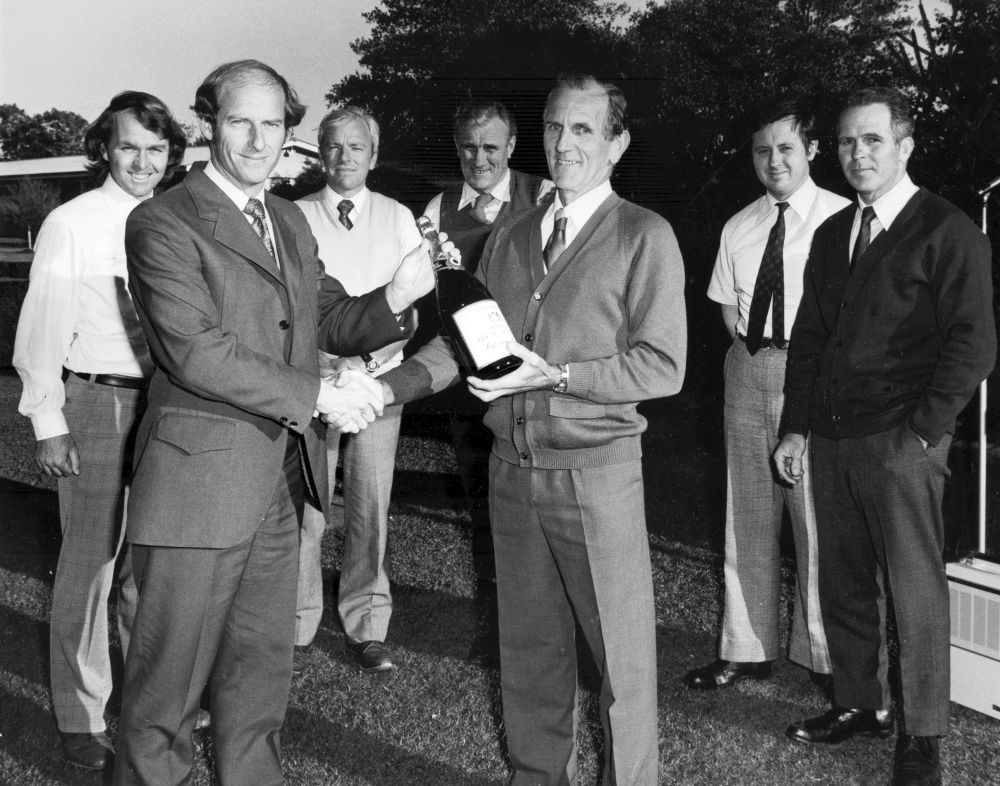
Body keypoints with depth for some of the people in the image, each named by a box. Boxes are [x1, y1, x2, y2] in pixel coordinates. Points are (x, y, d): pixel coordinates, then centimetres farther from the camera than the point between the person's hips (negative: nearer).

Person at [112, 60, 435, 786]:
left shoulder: (290, 220, 14)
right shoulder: (163, 224, -11)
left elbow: (331, 322, 11)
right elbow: (194, 350, -20)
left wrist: (394, 299, -10)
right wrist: (318, 395, -20)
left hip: (282, 479, 7)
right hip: (200, 480, -7)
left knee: (262, 664, 19)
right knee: (171, 671, 6)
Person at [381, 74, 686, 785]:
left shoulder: (644, 237, -4)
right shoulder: (508, 238, 12)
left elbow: (663, 366, -10)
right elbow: (460, 340, 12)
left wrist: (555, 374, -18)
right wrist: (384, 386, -3)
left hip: (597, 468, -5)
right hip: (514, 467, 5)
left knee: (621, 652, 1)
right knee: (528, 646, 15)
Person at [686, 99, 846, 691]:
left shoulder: (841, 217, -6)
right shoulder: (739, 228, 10)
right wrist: (749, 337, -1)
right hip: (748, 374, 5)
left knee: (817, 517, -1)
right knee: (748, 515, 11)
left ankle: (822, 653, 15)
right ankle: (747, 650, 22)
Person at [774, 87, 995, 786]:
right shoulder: (832, 234, 15)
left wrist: (922, 432, -13)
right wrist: (796, 427, 10)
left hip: (903, 446, -6)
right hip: (831, 440, 6)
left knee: (915, 592, 2)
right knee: (843, 584, 13)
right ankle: (859, 704, 29)